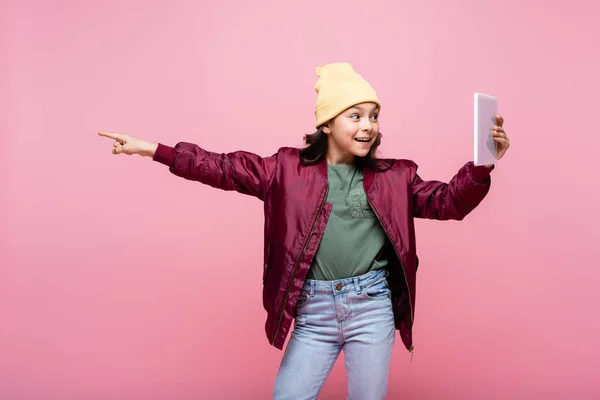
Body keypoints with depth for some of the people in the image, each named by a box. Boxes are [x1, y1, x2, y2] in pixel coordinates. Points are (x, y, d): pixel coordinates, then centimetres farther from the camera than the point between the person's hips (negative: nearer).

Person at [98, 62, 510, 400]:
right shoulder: (289, 168, 1)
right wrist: (155, 150, -4)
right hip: (313, 311, 0)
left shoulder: (394, 176, 5)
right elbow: (225, 168, 1)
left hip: (373, 307, 1)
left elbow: (448, 202, 3)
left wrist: (482, 166, -15)